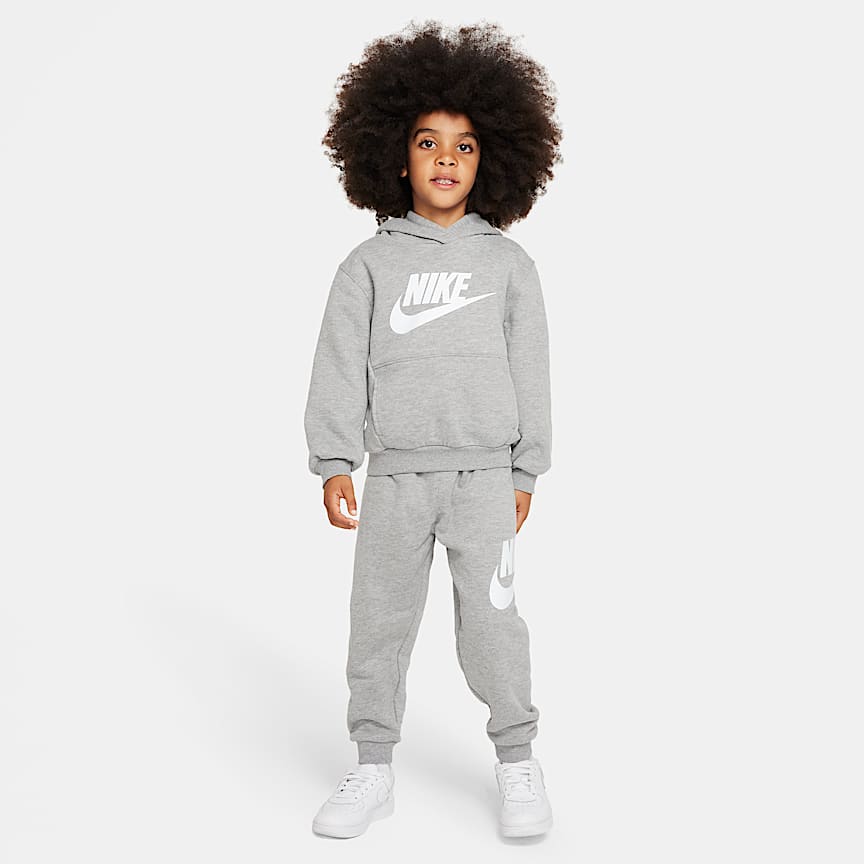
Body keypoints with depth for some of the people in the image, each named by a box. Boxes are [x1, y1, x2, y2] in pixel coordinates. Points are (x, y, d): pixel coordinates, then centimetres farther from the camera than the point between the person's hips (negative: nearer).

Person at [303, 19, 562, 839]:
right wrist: (333, 462, -6)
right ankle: (373, 767, 20)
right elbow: (339, 365, 2)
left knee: (490, 616, -6)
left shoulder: (508, 263, 6)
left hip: (483, 471, -1)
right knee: (379, 620, 6)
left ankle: (517, 758, 13)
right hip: (394, 473, 1)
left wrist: (525, 470, 5)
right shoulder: (370, 263, 5)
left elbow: (529, 369, 7)